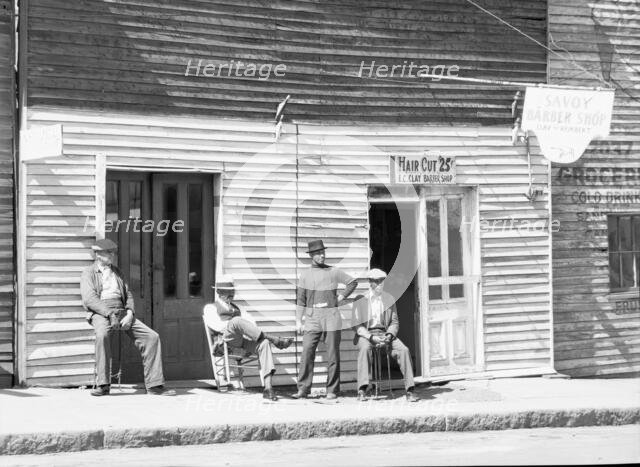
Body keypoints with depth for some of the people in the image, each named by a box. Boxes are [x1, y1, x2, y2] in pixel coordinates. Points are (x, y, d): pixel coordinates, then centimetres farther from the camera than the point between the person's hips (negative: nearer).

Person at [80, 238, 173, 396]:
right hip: (100, 313, -5)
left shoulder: (116, 272, 25)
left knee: (152, 336, -12)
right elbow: (89, 299, -7)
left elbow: (128, 294, 19)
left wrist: (129, 313, -2)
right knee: (102, 335, -40)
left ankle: (154, 384, -12)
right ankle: (103, 385, -33)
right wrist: (109, 314, -19)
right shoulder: (89, 273, 7)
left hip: (122, 313, 6)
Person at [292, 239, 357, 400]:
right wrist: (298, 321, 1)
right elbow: (300, 300, 7)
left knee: (332, 355, 0)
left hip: (331, 316, 0)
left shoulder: (333, 272, 5)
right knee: (307, 353, -8)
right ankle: (303, 389, -5)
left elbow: (353, 282, 15)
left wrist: (342, 297, 4)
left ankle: (332, 390, 6)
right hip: (312, 317, 1)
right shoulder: (305, 275, 7)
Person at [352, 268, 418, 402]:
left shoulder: (389, 299, 11)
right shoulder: (360, 299, 2)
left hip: (385, 333, 3)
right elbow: (357, 325, -2)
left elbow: (394, 322, 12)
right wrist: (371, 337, -18)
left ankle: (410, 390, -24)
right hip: (366, 334, -2)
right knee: (364, 349, -38)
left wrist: (389, 335, -11)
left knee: (404, 350, -25)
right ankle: (363, 388, -42)